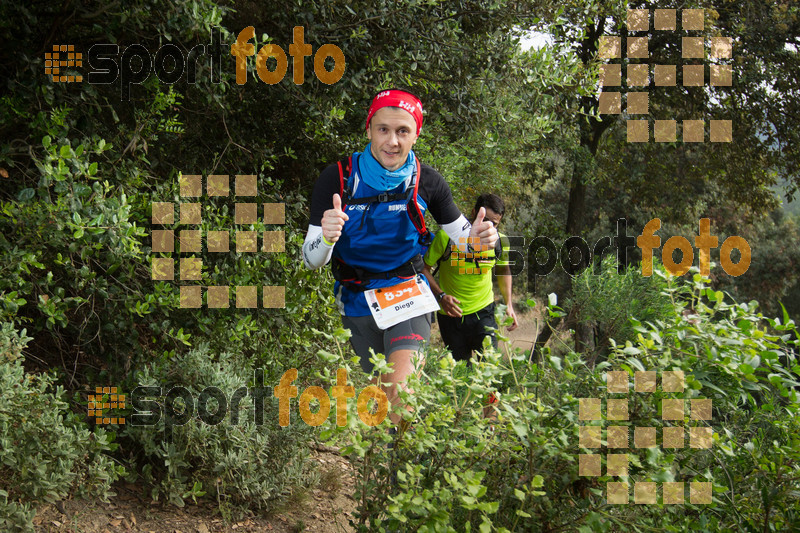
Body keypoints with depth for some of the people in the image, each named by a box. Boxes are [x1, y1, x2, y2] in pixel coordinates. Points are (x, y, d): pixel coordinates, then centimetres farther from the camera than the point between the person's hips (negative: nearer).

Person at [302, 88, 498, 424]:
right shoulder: (337, 178, -14)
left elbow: (460, 232, 4)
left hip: (409, 295, -1)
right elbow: (311, 261, -13)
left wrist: (478, 236, -20)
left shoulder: (427, 182, -9)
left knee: (402, 390, -23)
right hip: (358, 303, 1)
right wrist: (326, 238, -37)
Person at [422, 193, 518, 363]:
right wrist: (441, 296, -22)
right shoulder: (446, 236, -17)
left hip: (483, 311, 1)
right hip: (451, 313, -1)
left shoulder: (500, 241, -7)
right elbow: (424, 268, -8)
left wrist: (509, 304, 4)